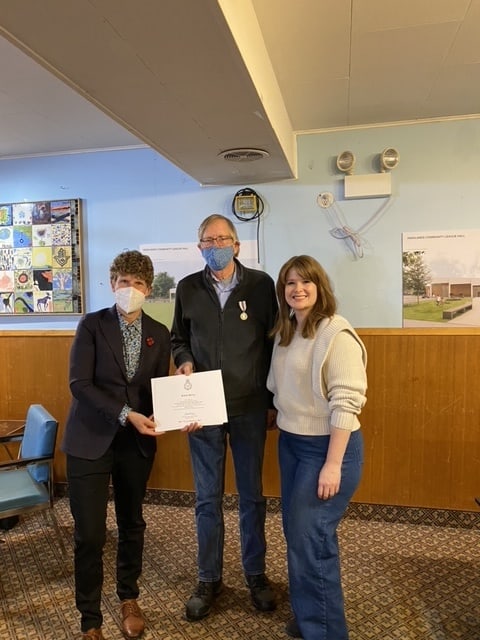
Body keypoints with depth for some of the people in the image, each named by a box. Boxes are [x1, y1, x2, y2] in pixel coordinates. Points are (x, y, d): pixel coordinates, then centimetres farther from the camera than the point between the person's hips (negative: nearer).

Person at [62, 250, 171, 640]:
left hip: (137, 442, 3)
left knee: (132, 524, 17)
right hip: (90, 440, -3)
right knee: (90, 534, 2)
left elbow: (160, 388, 6)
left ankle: (129, 600, 42)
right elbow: (79, 383, -14)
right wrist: (125, 414, -23)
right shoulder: (92, 325, -6)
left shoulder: (159, 334, 3)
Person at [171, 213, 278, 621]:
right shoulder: (188, 288, 2)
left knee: (252, 495, 14)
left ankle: (256, 573, 35)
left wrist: (274, 398, 1)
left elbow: (273, 341, 1)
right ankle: (209, 579, 31)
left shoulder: (261, 284, -3)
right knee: (207, 497, 12)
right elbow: (178, 338, 12)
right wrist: (184, 360, -10)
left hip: (250, 406, -1)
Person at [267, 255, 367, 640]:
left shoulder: (337, 334, -18)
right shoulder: (285, 333, 7)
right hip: (290, 442, 8)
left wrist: (332, 464, -22)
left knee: (309, 539, 1)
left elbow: (345, 403, -21)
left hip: (327, 446, -8)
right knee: (297, 533, 18)